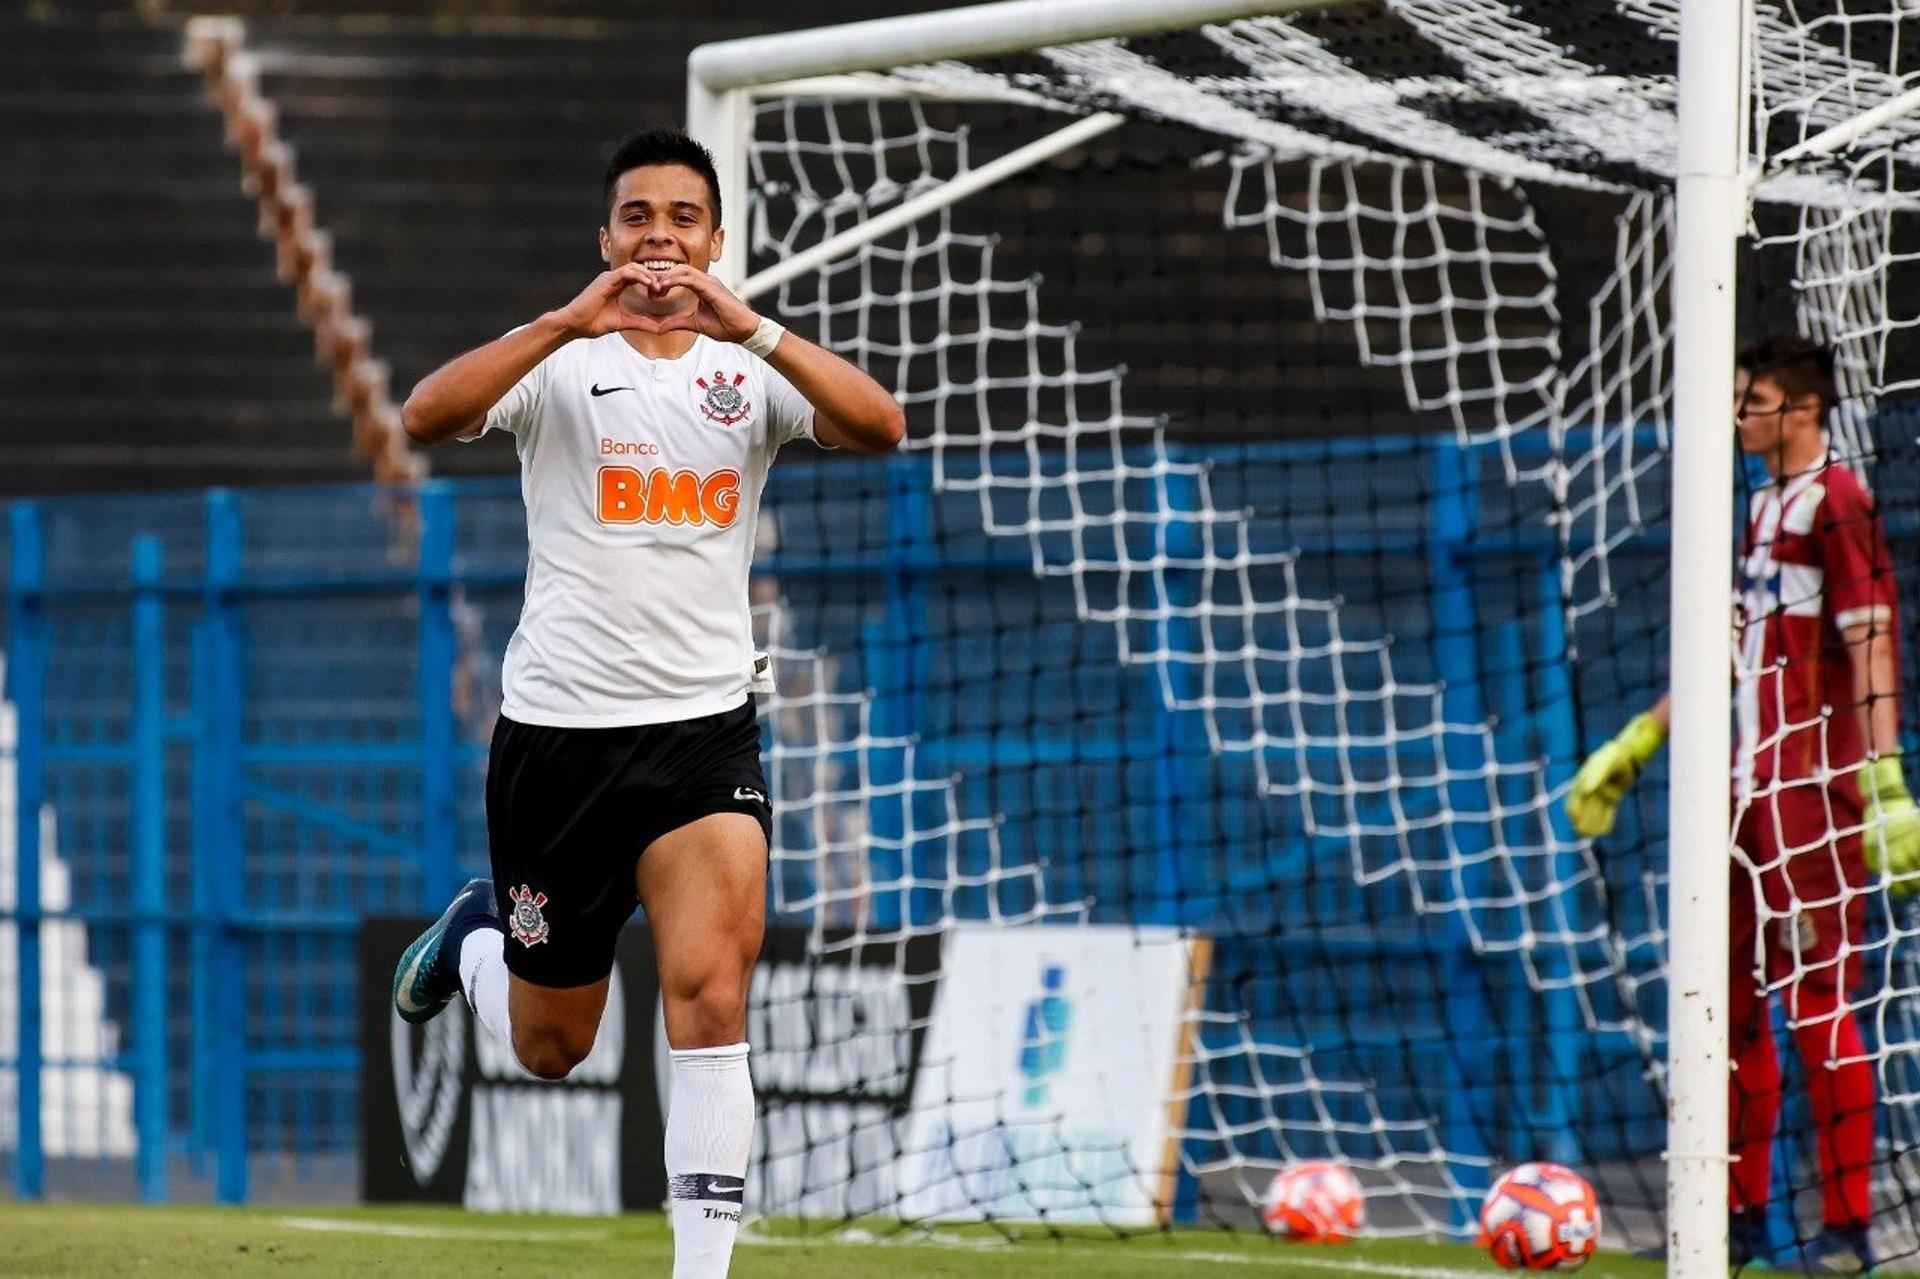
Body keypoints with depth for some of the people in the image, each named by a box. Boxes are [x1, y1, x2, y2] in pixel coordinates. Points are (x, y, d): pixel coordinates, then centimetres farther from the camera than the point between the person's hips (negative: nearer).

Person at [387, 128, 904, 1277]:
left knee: (711, 993, -20)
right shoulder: (562, 363, -2)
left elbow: (880, 427, -16)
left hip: (705, 732, 1)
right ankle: (477, 937, 45)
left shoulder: (751, 373, 3)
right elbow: (428, 416, -21)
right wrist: (570, 320, -31)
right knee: (551, 1048, 11)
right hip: (560, 728, 0)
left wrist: (748, 328, -27)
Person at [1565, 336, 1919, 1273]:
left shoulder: (1835, 504, -10)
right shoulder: (1764, 510, 18)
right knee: (1729, 996, 10)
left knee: (1819, 1004, -9)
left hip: (1814, 787, -9)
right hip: (1747, 784, 9)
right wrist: (1634, 747, 27)